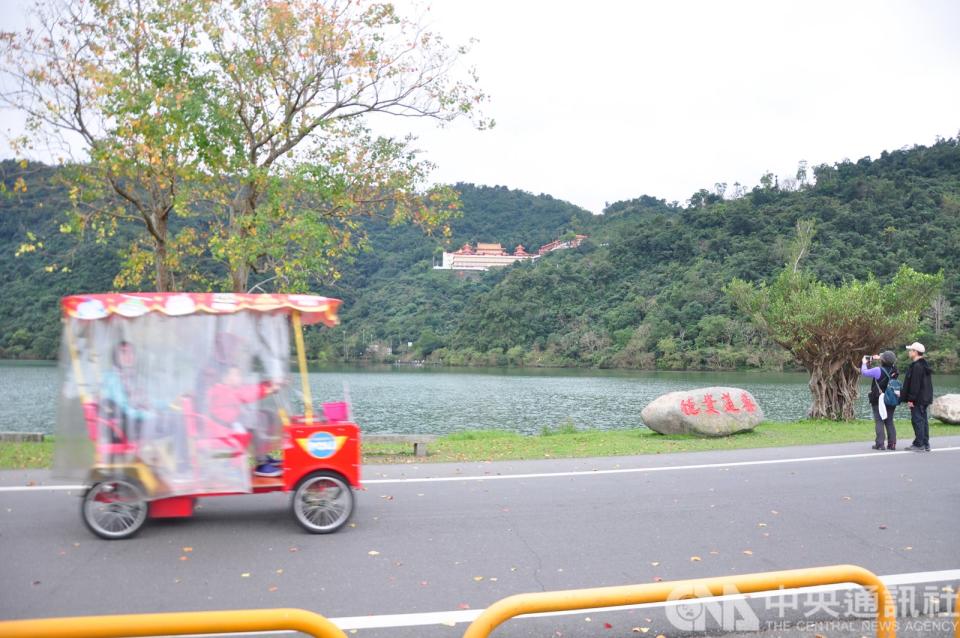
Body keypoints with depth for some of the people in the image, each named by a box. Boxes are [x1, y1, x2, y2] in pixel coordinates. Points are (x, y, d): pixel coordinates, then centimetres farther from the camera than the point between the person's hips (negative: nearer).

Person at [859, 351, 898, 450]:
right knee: (889, 422, 11)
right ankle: (892, 443, 10)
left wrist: (864, 363, 13)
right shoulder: (894, 370, -1)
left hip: (878, 401, -5)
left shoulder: (878, 370, -16)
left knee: (879, 422, -1)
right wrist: (879, 358, 25)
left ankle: (880, 444, -5)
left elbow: (864, 372, -5)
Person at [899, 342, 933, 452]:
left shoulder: (917, 366, -18)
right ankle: (925, 444, 19)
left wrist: (911, 399, -19)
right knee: (923, 420, 13)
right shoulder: (924, 365, 15)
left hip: (918, 399, -10)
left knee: (917, 420, -6)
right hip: (925, 398, 10)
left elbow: (915, 384, -21)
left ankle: (919, 445, -5)